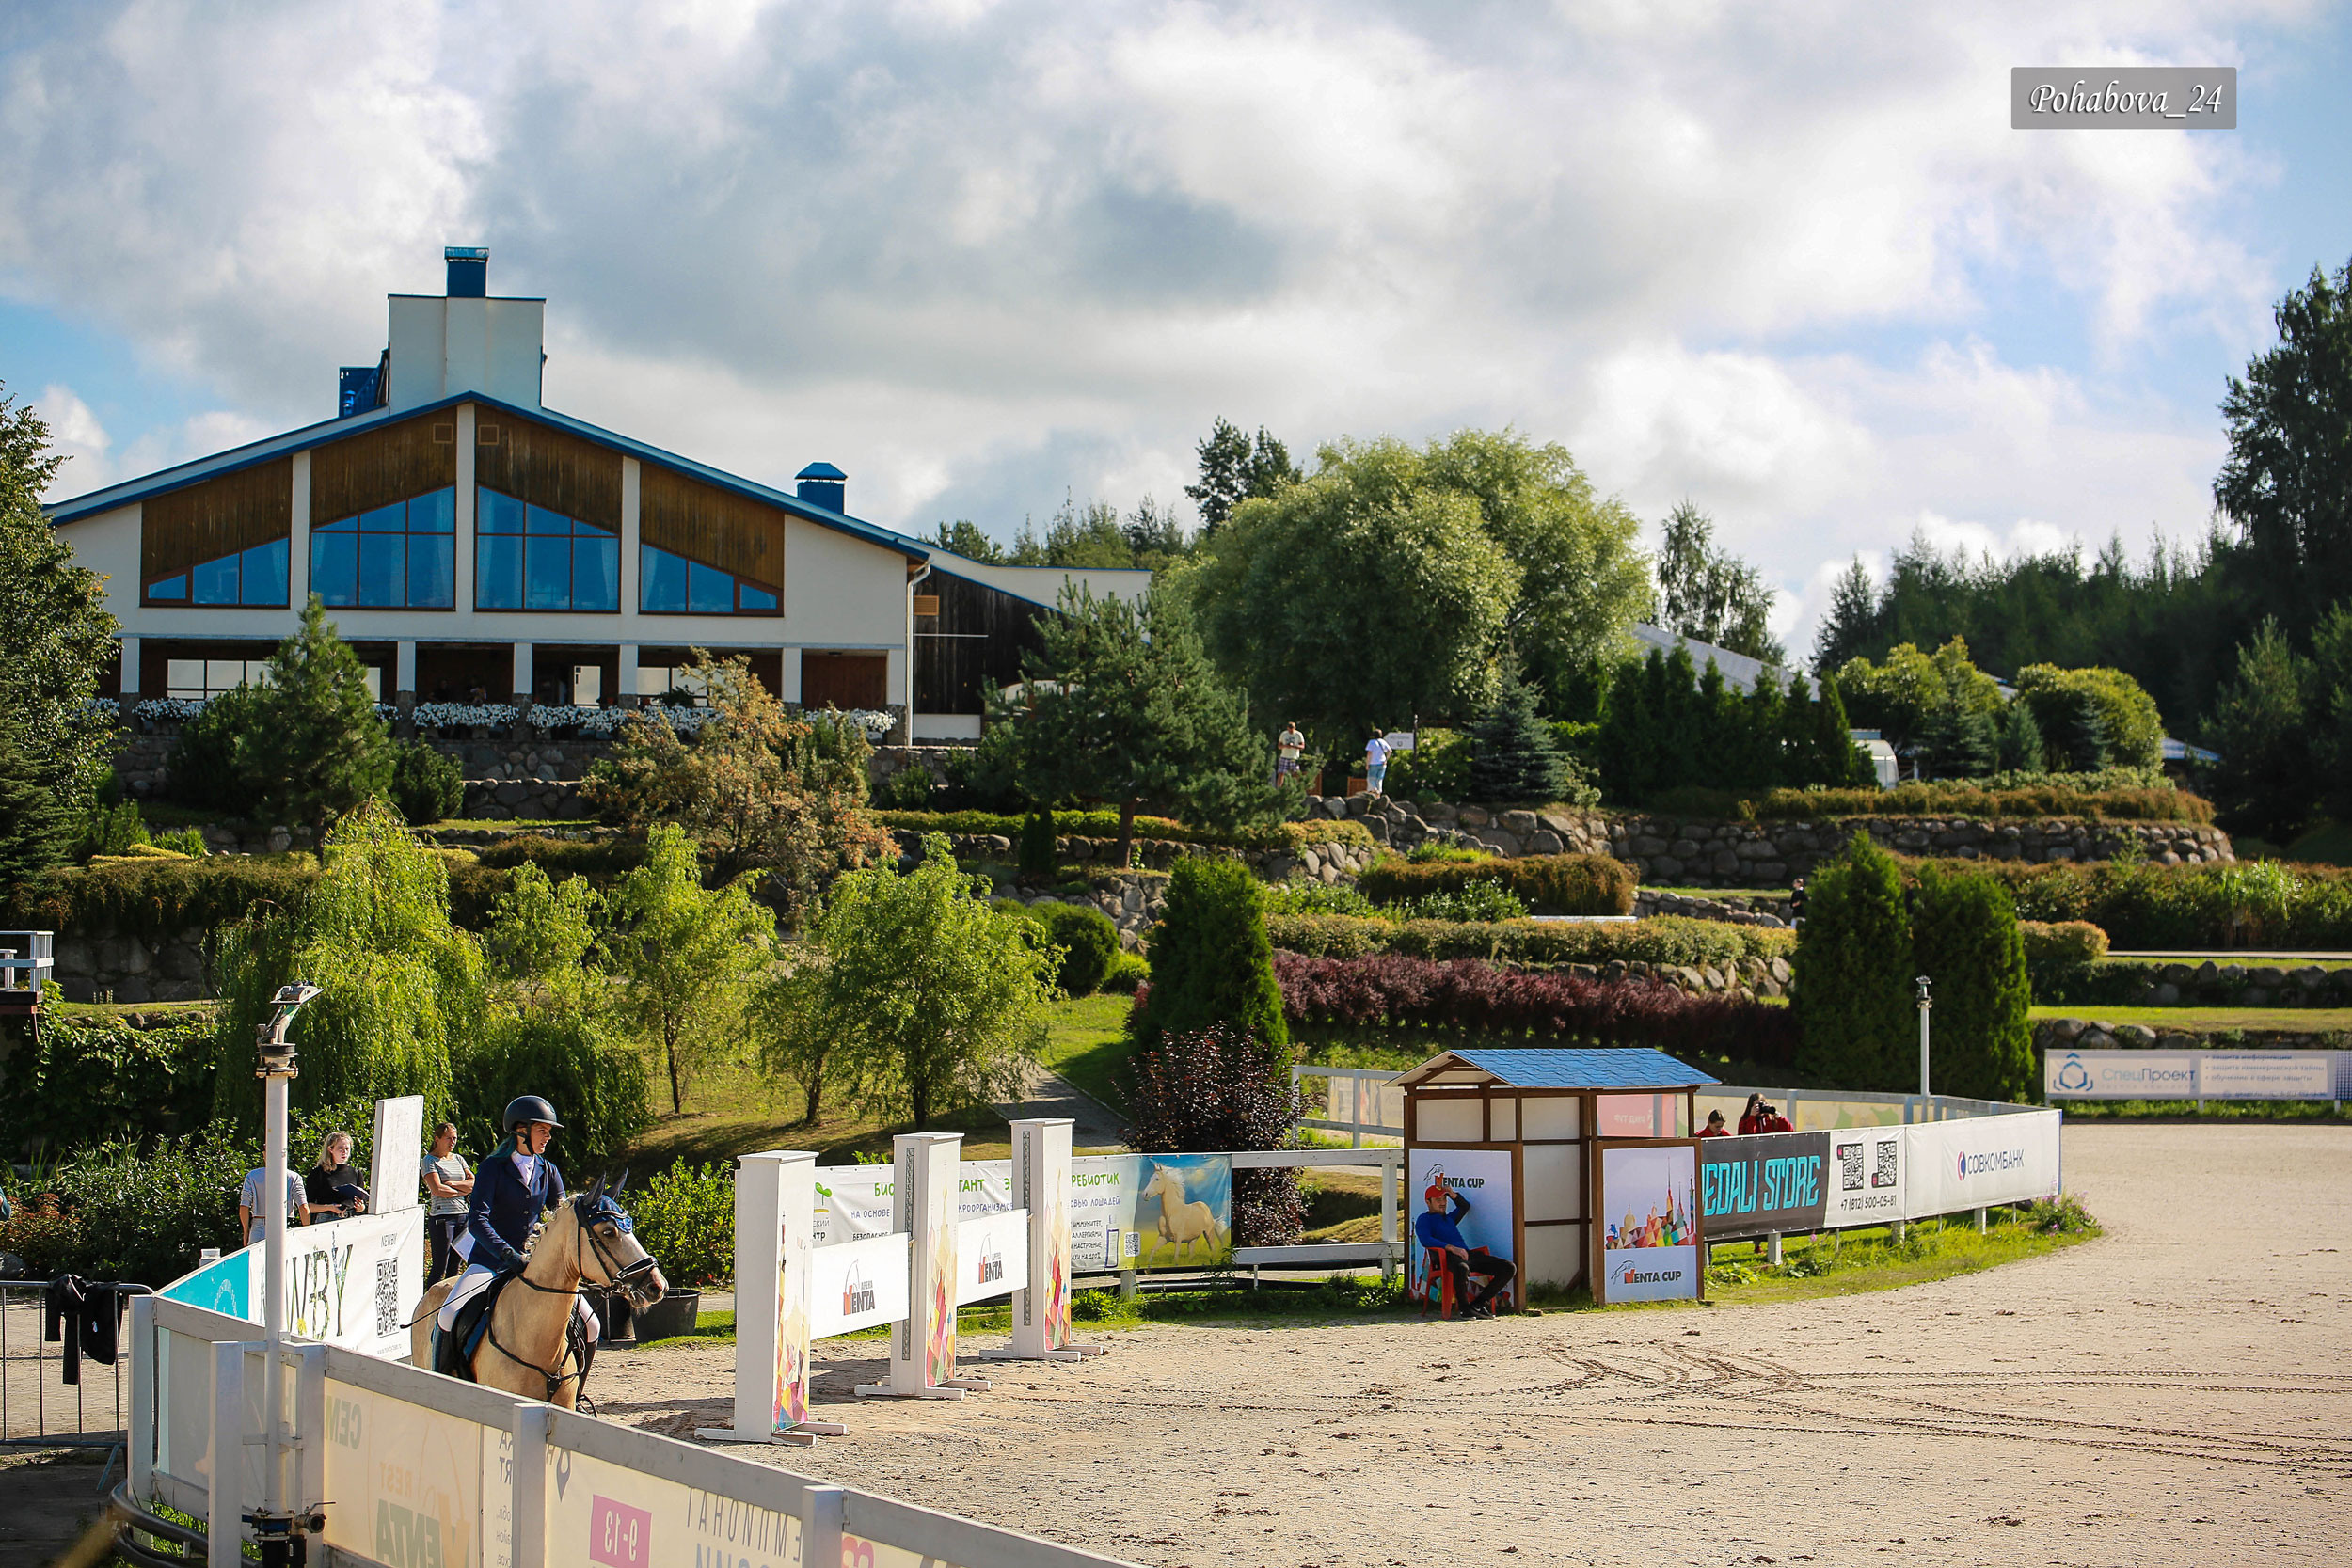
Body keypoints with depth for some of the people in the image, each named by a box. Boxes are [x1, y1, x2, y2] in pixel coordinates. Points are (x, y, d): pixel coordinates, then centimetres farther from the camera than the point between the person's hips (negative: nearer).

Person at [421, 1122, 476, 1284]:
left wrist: (452, 1183, -8)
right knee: (440, 1267, -8)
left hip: (462, 1215, 6)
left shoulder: (458, 1159, 16)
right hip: (442, 1216, -6)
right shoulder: (430, 1160, -1)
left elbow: (473, 1183, 6)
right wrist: (461, 1191, -3)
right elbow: (437, 1189, -13)